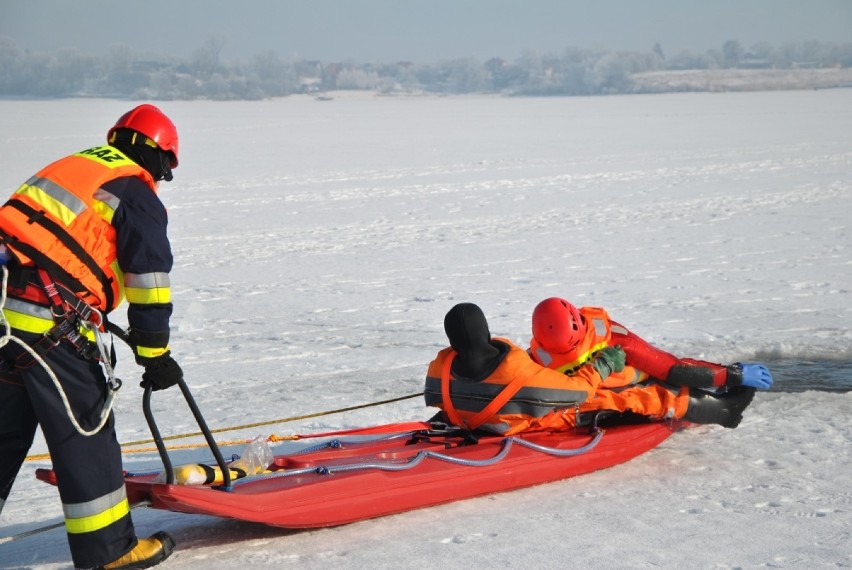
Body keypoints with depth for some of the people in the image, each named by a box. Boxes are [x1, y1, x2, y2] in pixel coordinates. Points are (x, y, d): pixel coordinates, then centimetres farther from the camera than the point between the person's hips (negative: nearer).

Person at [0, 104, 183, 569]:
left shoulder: (72, 166, 24)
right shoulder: (138, 195, 0)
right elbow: (148, 278, -5)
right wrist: (155, 355, 1)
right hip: (51, 326, -8)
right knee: (84, 431, 3)